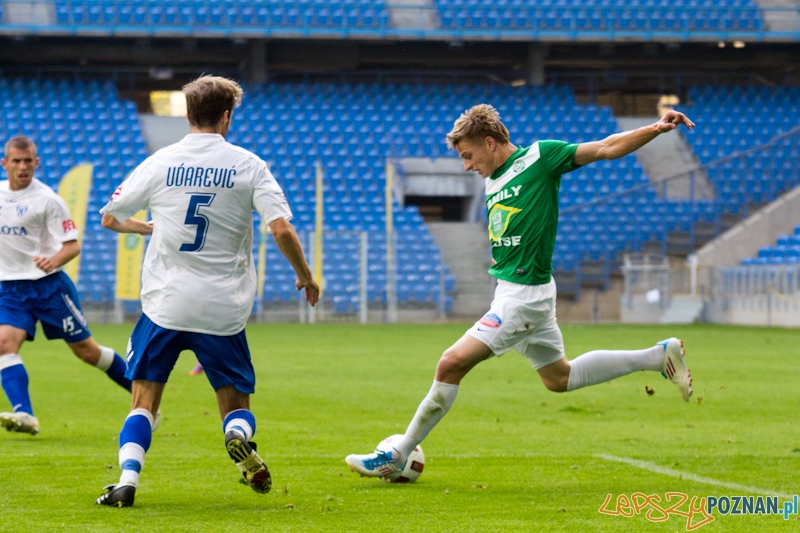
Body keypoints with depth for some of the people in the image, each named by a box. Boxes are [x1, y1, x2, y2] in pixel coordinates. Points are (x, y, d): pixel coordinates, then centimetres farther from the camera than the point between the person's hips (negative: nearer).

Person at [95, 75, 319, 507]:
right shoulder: (248, 165, -1)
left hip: (165, 305, 0)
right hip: (223, 310, 0)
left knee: (143, 401, 10)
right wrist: (305, 276, 7)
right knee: (236, 404, 12)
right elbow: (281, 229, -9)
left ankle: (127, 479, -12)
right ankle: (239, 437, -22)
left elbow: (110, 219, 10)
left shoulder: (160, 163, 2)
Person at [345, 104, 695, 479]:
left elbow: (607, 149, -12)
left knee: (452, 363, -14)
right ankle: (659, 356, 28)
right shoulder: (492, 181, 12)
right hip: (509, 289, 10)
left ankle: (397, 456, -8)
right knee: (558, 377, 20)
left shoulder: (539, 158, -11)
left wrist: (657, 129, -21)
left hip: (526, 293, -10)